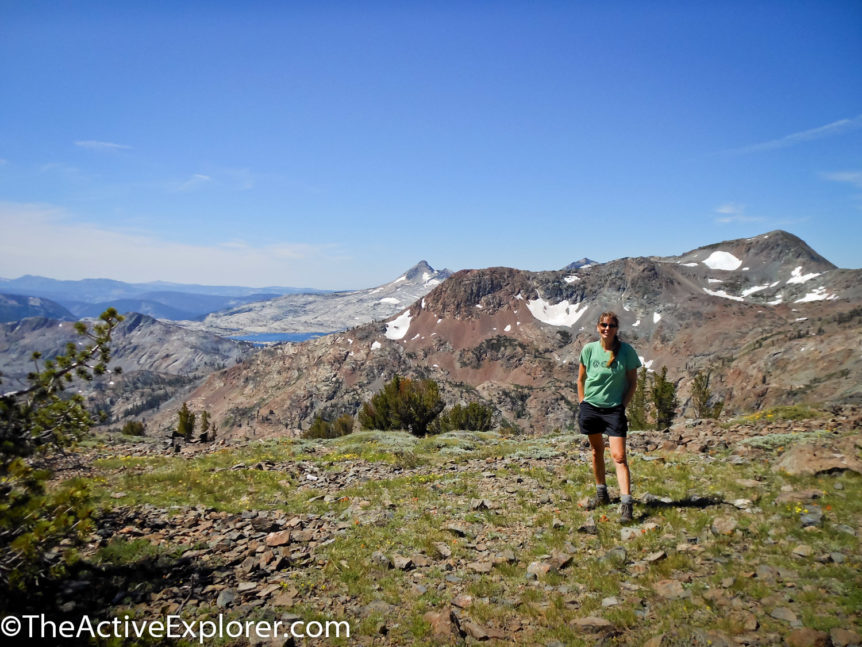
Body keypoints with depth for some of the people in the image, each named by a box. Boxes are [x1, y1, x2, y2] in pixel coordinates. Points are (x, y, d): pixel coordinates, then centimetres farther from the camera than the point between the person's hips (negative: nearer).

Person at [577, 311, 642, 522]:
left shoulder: (626, 351, -8)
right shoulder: (589, 349, -3)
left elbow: (632, 382, 1)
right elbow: (581, 379, 10)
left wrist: (623, 405, -6)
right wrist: (582, 402, 4)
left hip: (614, 409, -3)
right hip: (590, 407, 3)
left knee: (619, 456, -10)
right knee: (597, 451, 16)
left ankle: (626, 504, -8)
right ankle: (602, 494, 32)